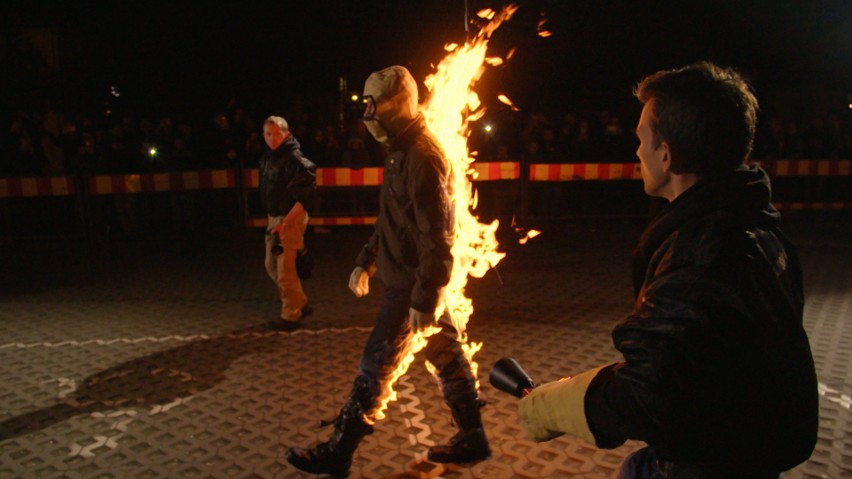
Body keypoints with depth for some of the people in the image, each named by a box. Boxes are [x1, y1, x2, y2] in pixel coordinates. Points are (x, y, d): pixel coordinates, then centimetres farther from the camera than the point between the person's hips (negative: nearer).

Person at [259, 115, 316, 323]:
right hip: (273, 218, 9)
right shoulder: (268, 157, 9)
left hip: (290, 220, -9)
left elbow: (305, 197, -22)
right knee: (272, 266, 17)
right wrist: (273, 220, 12)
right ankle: (300, 304, 31)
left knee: (285, 270, -3)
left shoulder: (294, 159, -18)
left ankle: (291, 314, 14)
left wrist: (284, 223, -24)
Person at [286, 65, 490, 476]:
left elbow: (437, 235, -23)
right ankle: (472, 439, 30)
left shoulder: (422, 158, -20)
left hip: (412, 283, -10)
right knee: (447, 355, 16)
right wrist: (366, 262, 18)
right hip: (418, 279, 10)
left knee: (375, 365, 1)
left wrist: (424, 298, -22)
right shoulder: (402, 151, 11)